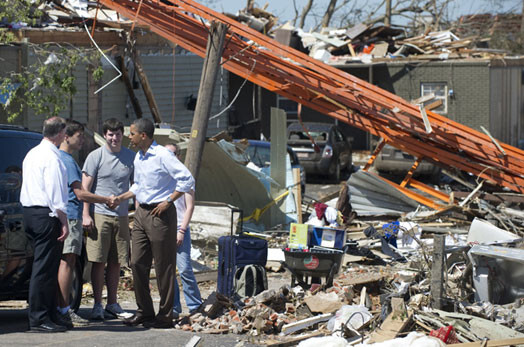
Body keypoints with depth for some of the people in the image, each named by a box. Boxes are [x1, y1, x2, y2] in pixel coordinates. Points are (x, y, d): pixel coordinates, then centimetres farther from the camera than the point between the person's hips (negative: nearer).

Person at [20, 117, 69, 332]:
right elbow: (56, 194, -18)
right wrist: (64, 222, -15)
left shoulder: (31, 154, 16)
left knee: (45, 267, 13)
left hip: (30, 211, 10)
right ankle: (38, 319, -8)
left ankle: (49, 315, 16)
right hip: (47, 215, -10)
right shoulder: (52, 158, -14)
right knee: (44, 268, -8)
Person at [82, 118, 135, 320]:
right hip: (100, 214, -3)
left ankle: (112, 304, 17)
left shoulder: (131, 157, 9)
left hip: (122, 216, 4)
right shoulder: (96, 156, -1)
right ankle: (97, 305, 1)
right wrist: (85, 215, -10)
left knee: (115, 263, 8)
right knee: (99, 262, -4)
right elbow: (85, 187, -2)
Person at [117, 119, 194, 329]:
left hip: (160, 214, -8)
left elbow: (187, 180, -18)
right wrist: (120, 198, 19)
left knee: (164, 267, -2)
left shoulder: (162, 155, -14)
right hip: (141, 213, 8)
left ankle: (165, 316, 3)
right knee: (137, 263, 6)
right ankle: (144, 311, 15)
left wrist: (167, 202, -17)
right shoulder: (138, 158, 13)